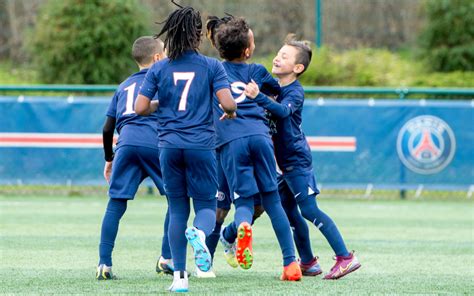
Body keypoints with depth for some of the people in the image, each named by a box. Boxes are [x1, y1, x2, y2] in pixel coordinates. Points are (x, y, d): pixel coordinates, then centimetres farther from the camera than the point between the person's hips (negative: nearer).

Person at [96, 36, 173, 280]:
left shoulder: (124, 86, 28)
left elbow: (108, 128, 25)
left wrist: (109, 159, 34)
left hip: (126, 143, 3)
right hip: (156, 143, -3)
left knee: (116, 204, 2)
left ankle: (104, 264, -5)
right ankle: (166, 258, 3)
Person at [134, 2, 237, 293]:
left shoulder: (159, 68, 4)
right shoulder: (212, 66, -1)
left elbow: (140, 108, -1)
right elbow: (228, 103, -11)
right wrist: (231, 112, 12)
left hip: (170, 146, 2)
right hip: (202, 145, -2)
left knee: (178, 209, 11)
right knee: (206, 204, 8)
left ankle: (179, 276, 5)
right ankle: (200, 232, -30)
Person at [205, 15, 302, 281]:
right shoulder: (256, 71, 19)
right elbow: (278, 89, 35)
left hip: (231, 142, -1)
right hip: (260, 136, 1)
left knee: (244, 201, 3)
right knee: (273, 201, 8)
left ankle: (242, 226, -35)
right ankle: (291, 263, 2)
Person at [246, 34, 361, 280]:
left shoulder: (295, 91, -14)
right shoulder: (275, 87, 11)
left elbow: (283, 110, -35)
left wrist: (258, 97, -48)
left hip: (297, 159, -9)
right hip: (287, 161, 9)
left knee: (309, 209, -12)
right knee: (288, 211, 11)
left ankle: (345, 257, -11)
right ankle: (308, 262, 20)